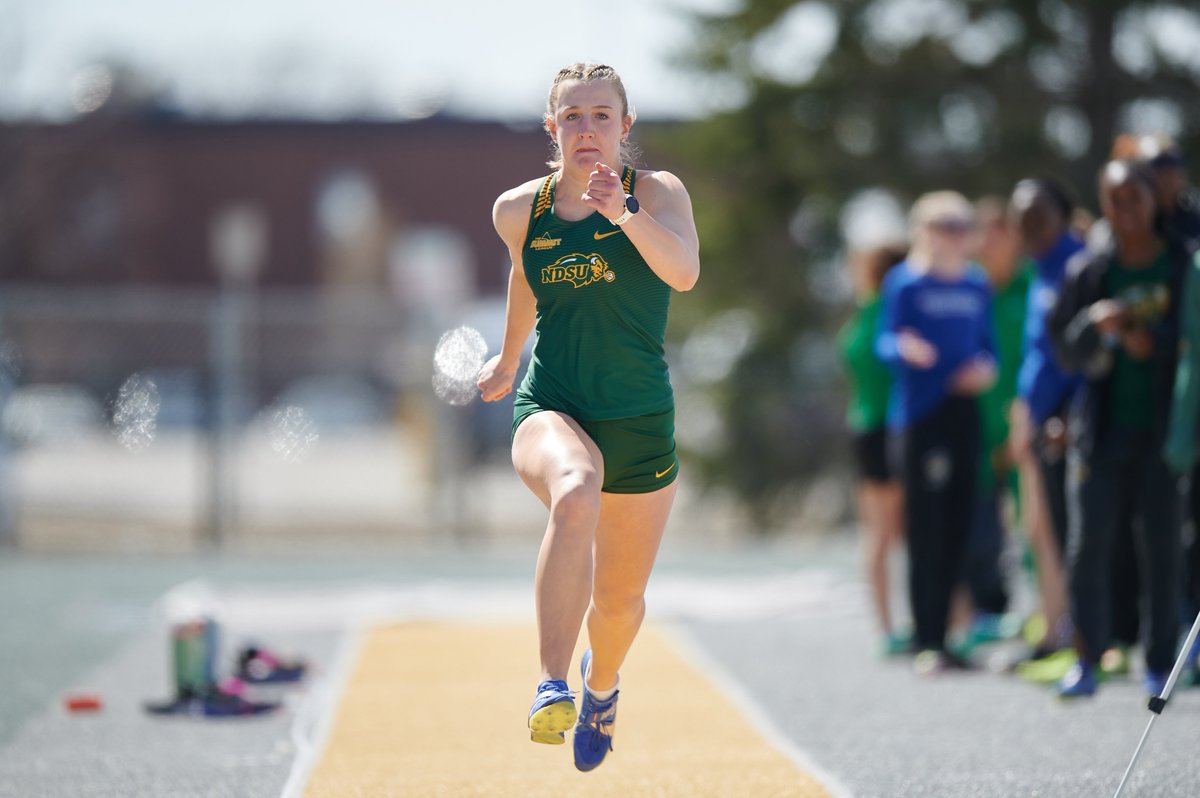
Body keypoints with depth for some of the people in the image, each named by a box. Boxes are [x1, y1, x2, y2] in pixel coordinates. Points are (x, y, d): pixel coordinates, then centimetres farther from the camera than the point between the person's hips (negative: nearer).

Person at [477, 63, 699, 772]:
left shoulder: (658, 191, -6)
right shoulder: (520, 210, 3)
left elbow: (684, 271, -26)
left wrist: (624, 212, -42)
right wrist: (509, 357, 38)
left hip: (640, 422, 1)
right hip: (551, 410, -1)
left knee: (620, 598, 13)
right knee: (575, 495, -38)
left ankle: (602, 683, 51)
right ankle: (553, 687, -44)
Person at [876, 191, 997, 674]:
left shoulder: (977, 286, 14)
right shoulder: (906, 284, -3)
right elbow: (884, 340, -7)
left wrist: (986, 368, -1)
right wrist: (905, 349, -28)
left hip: (964, 412, 6)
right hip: (919, 415, -6)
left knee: (957, 528, 6)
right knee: (925, 530, -8)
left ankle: (940, 637, 14)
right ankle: (927, 644, -7)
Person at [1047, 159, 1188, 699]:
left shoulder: (1184, 269, 2)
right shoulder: (1089, 273, 8)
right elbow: (1065, 351, 7)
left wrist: (1155, 340, -14)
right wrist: (1096, 324, -11)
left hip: (1163, 429, -1)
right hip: (1101, 427, 1)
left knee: (1162, 548, -1)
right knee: (1088, 545, -7)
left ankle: (1160, 665, 7)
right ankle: (1086, 660, -2)